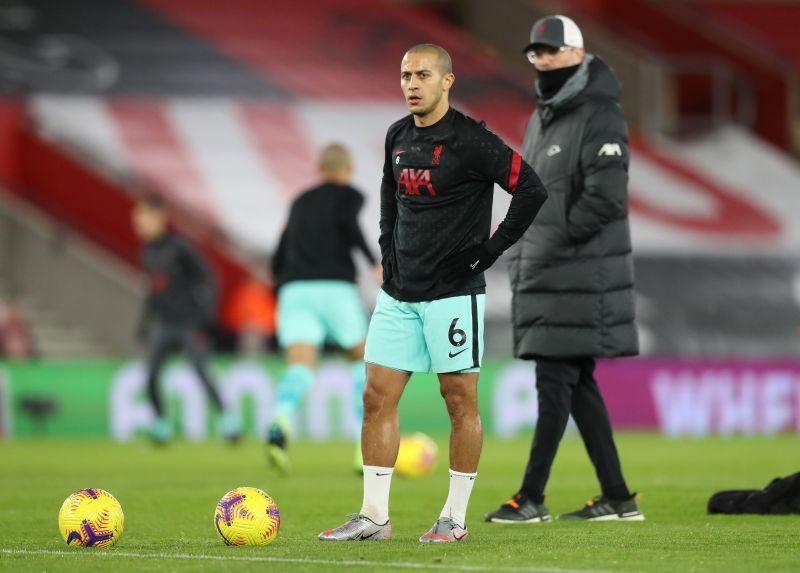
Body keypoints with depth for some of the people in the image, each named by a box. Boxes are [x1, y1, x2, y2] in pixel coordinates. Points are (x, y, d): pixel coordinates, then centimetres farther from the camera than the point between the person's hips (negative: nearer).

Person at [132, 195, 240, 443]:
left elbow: (206, 278, -9)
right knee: (150, 378, -4)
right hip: (164, 324, 6)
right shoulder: (147, 252, 11)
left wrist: (204, 311, -15)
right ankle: (161, 426, 8)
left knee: (202, 374, -9)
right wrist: (145, 322, 22)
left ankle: (227, 421, 1)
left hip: (188, 321, -6)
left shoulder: (178, 248, -11)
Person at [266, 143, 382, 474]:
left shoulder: (300, 203, 27)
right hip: (335, 287, -3)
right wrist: (374, 262, -15)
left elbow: (278, 260, 30)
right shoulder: (350, 195, 11)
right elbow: (347, 221, -13)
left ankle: (281, 422, -44)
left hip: (293, 288, 3)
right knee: (363, 360, 17)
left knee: (299, 369, -12)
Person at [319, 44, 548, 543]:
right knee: (378, 397, 2)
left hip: (454, 292, -7)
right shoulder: (397, 137, 10)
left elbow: (531, 190, -15)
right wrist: (388, 251, 15)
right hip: (399, 292, 7)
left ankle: (456, 518, 8)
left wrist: (489, 251, -13)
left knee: (461, 400, 0)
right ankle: (374, 516, 6)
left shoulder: (470, 140, -12)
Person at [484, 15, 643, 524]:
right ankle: (618, 498, 13)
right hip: (544, 274, 9)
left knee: (557, 381, -8)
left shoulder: (600, 117, -11)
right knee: (576, 384, 9)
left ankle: (532, 498, -5)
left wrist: (556, 240, -15)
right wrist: (529, 251, 11)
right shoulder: (541, 118, 17)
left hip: (580, 278, -9)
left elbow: (606, 197, -20)